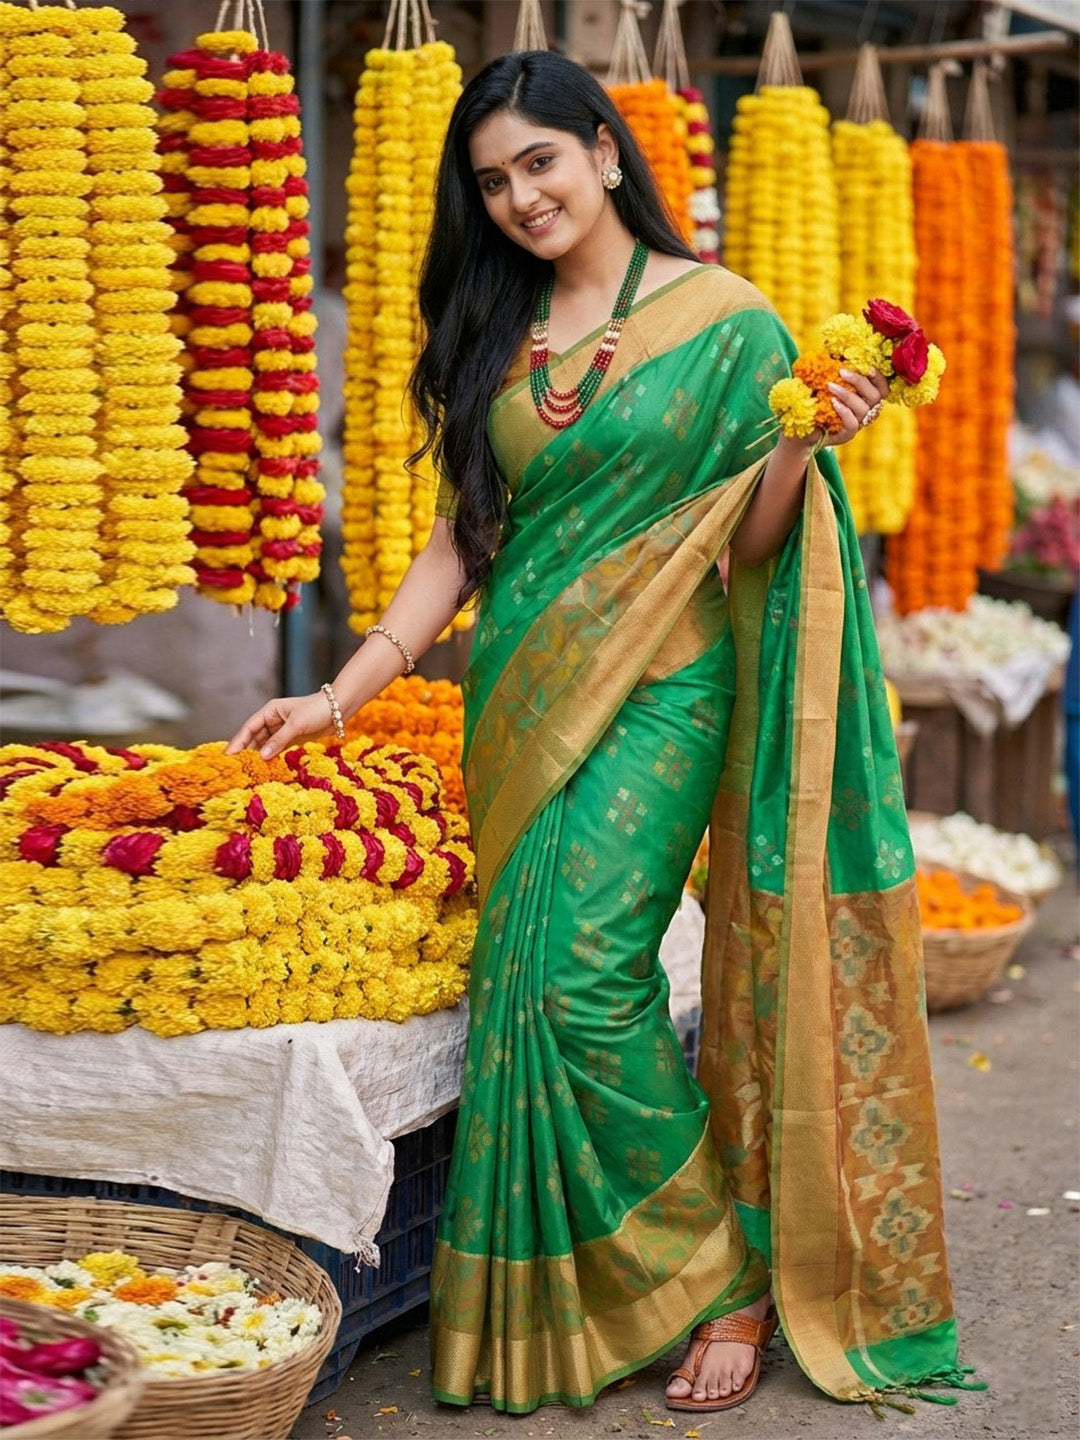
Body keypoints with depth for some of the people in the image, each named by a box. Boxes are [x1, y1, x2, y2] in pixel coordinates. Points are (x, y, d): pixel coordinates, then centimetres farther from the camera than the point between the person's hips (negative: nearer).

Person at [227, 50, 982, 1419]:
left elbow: (746, 543, -1)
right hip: (520, 691, 5)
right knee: (520, 982, 3)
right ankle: (543, 1307, 17)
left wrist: (801, 448, -20)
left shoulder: (724, 317, -1)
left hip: (656, 689, -5)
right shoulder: (494, 335, 12)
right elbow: (462, 538, 12)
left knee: (582, 975, -16)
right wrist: (342, 692, 5)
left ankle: (724, 1268, 2)